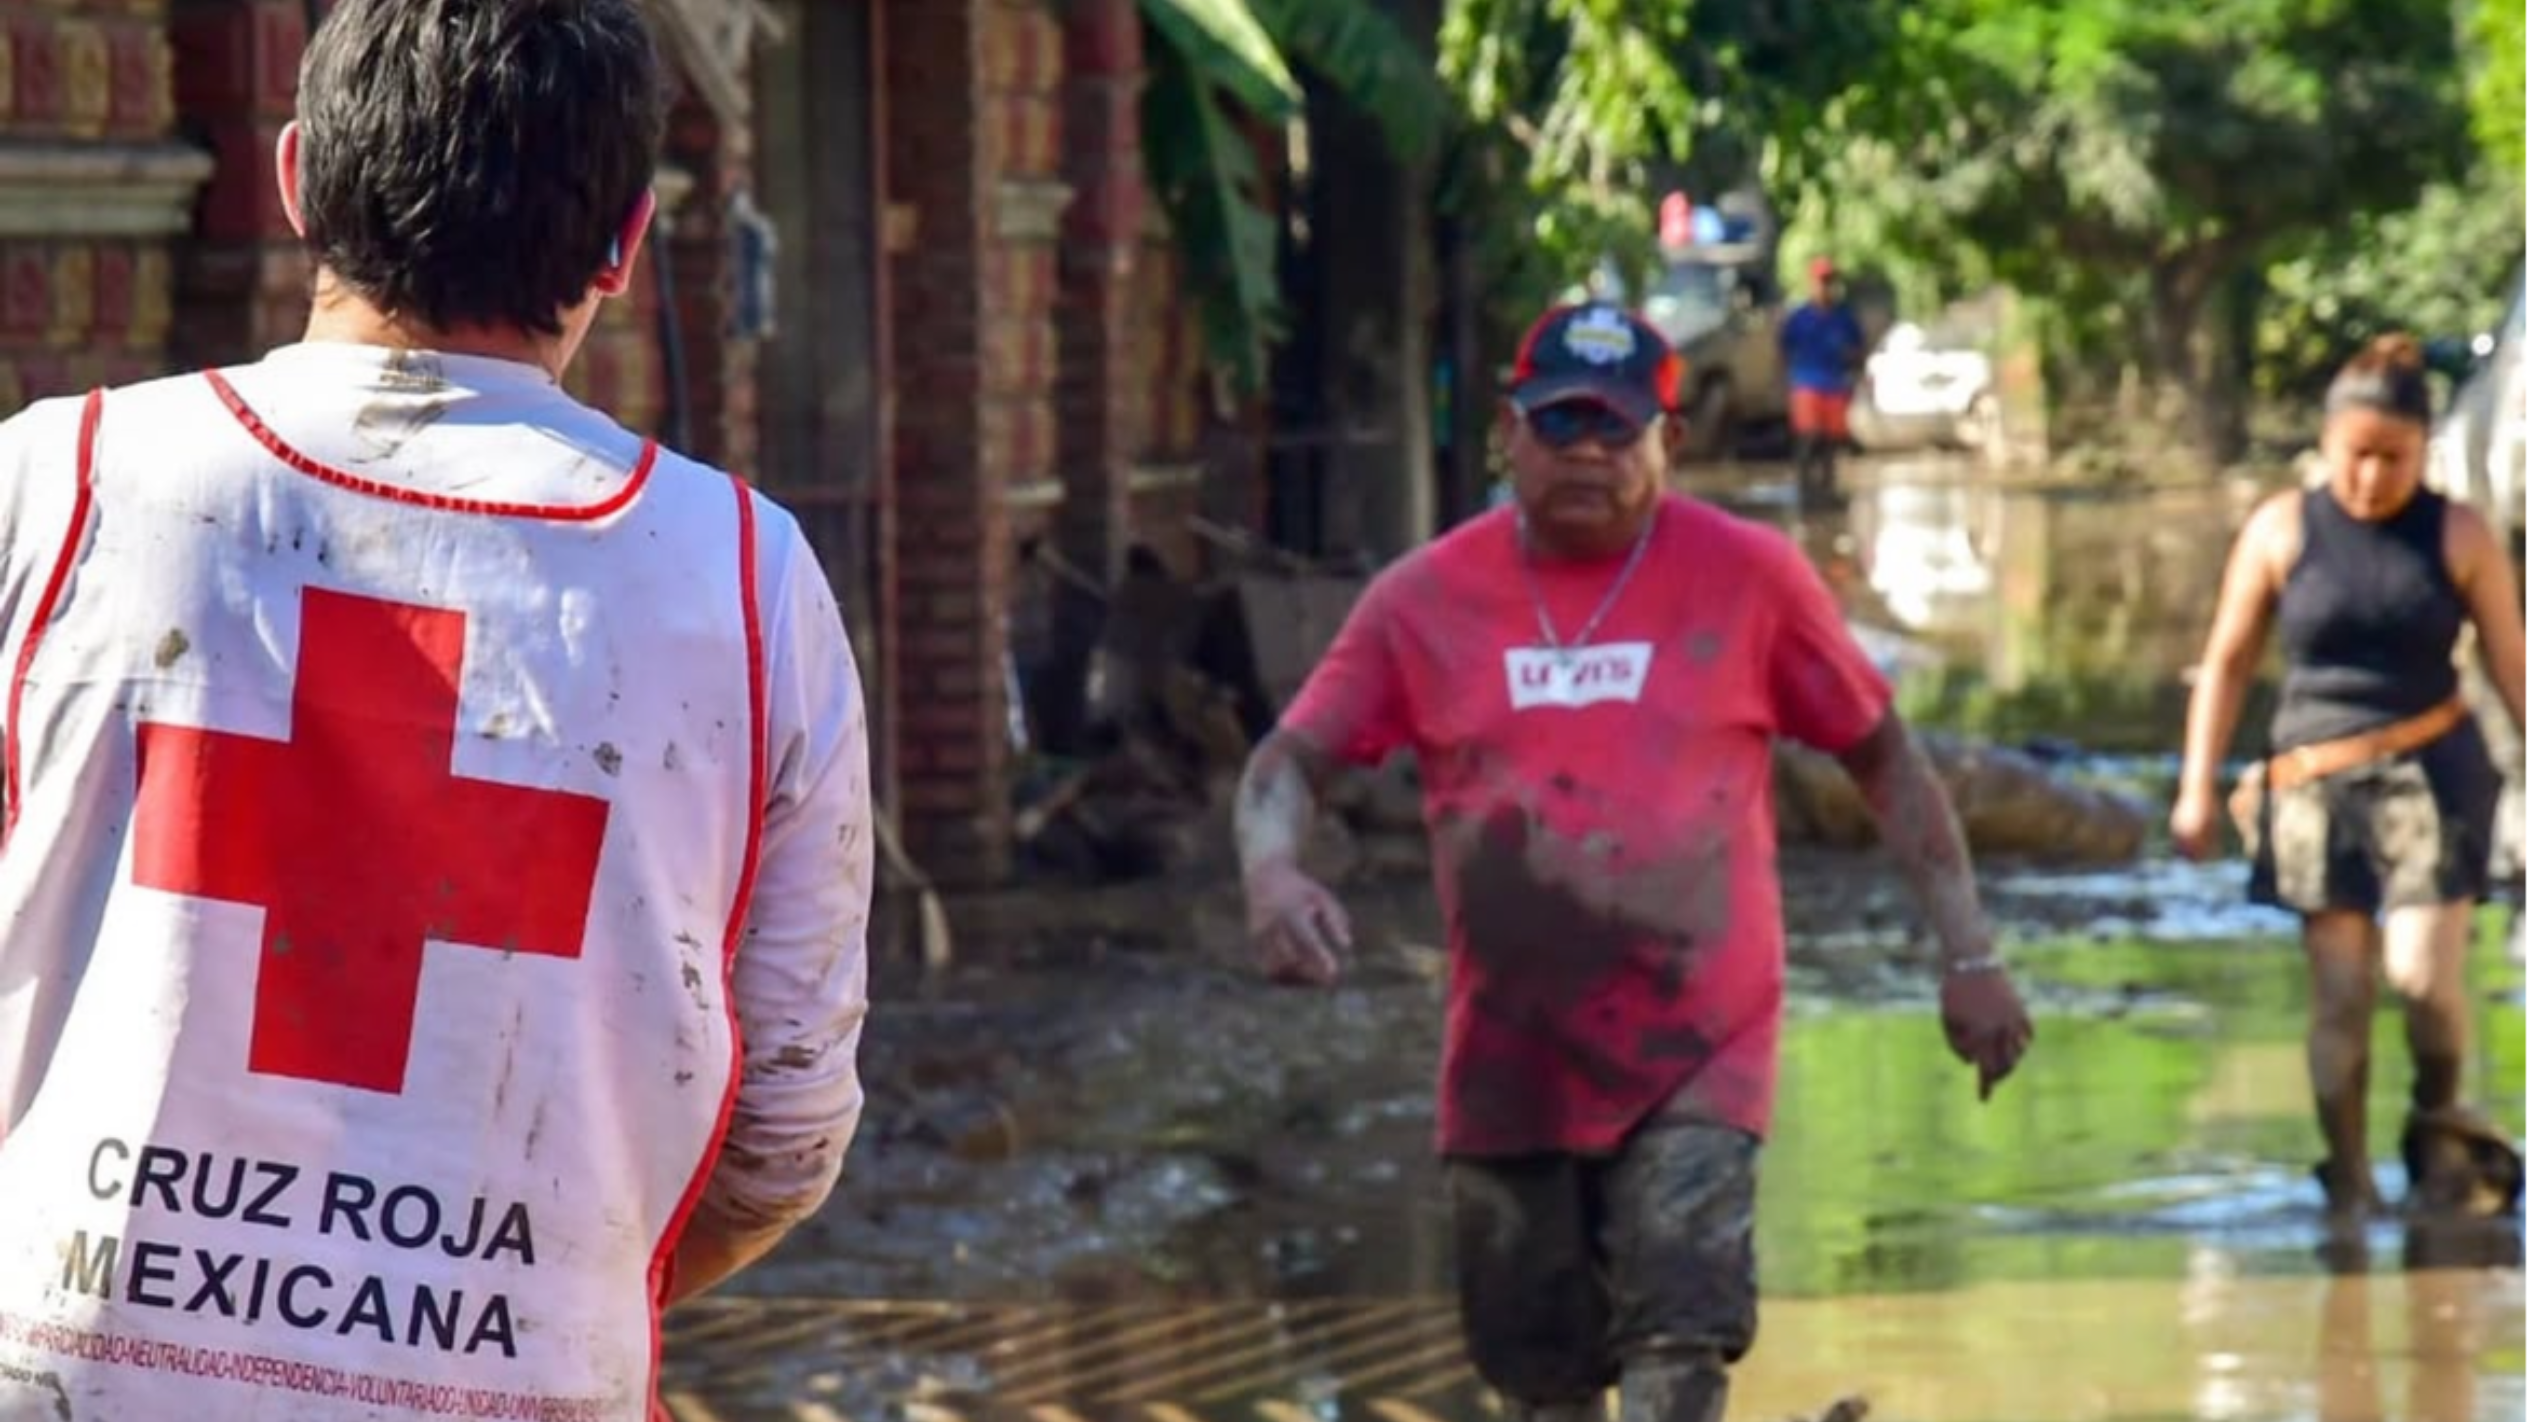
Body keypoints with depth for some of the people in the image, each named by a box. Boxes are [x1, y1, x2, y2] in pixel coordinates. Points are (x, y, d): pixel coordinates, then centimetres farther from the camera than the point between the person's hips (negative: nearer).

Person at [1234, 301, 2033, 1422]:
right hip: (1509, 1064, 3)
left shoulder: (1747, 576, -3)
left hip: (1699, 1051, -3)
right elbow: (1291, 760, 2)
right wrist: (1271, 870, -22)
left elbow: (1881, 754, 6)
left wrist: (1967, 951, 1)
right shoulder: (1424, 599, 0)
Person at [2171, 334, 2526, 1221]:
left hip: (2429, 773, -1)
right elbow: (2228, 661, 7)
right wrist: (2199, 788, 4)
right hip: (2314, 784, 1)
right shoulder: (2281, 531, 1)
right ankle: (2347, 1182, 9)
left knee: (2423, 973, -13)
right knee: (2339, 996, 0)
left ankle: (2438, 1117, 16)